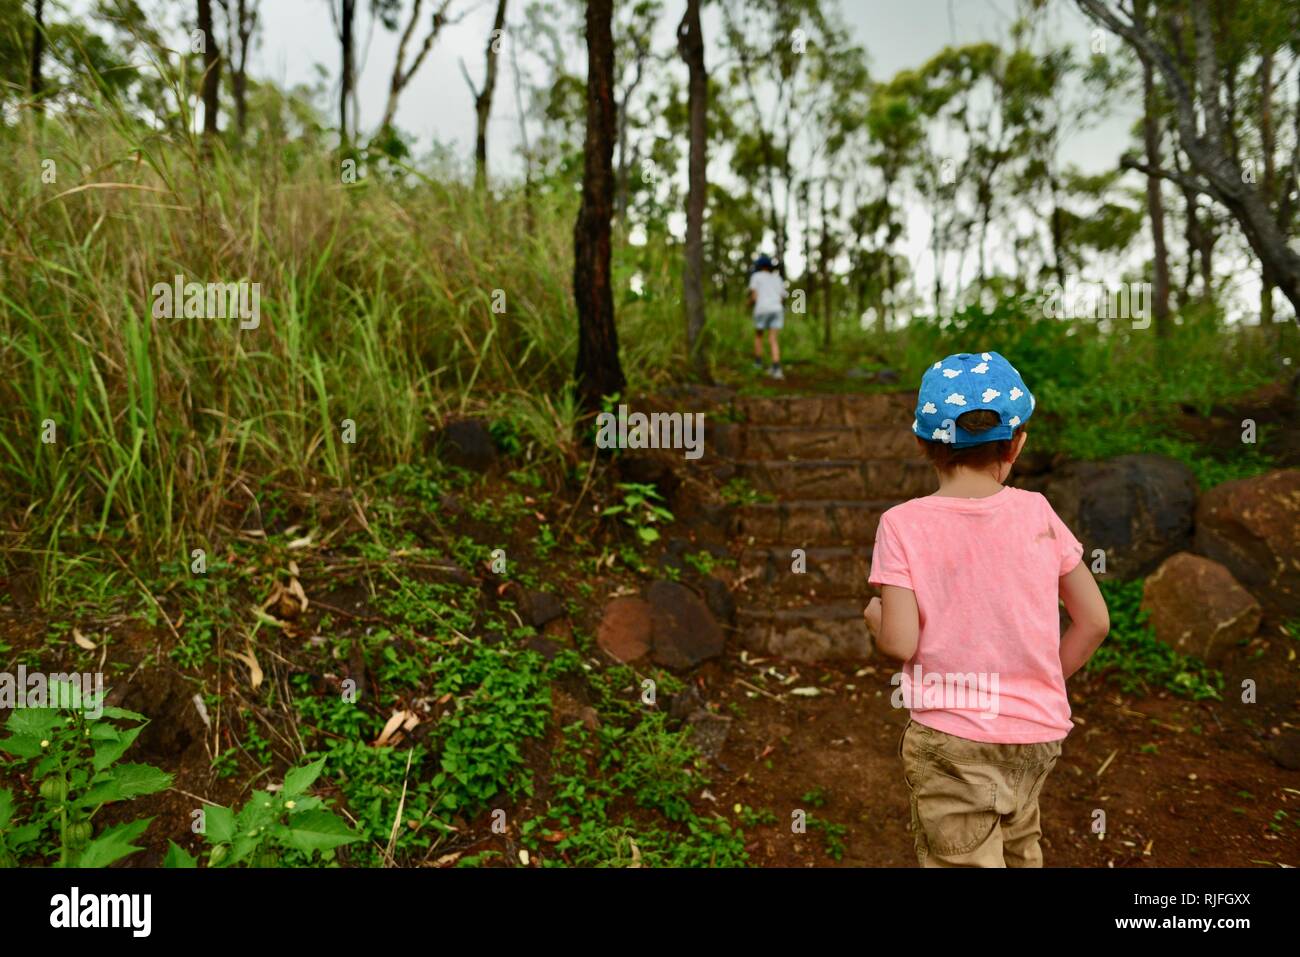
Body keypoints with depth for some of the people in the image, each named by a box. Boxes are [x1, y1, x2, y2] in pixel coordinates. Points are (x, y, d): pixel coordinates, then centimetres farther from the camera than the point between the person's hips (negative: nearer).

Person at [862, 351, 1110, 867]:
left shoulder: (902, 524, -13)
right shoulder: (1037, 512, -3)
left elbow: (899, 643, -17)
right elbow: (1094, 620, 2)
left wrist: (874, 614, 5)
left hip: (949, 738, -4)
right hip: (1037, 733, 4)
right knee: (1018, 847, 29)